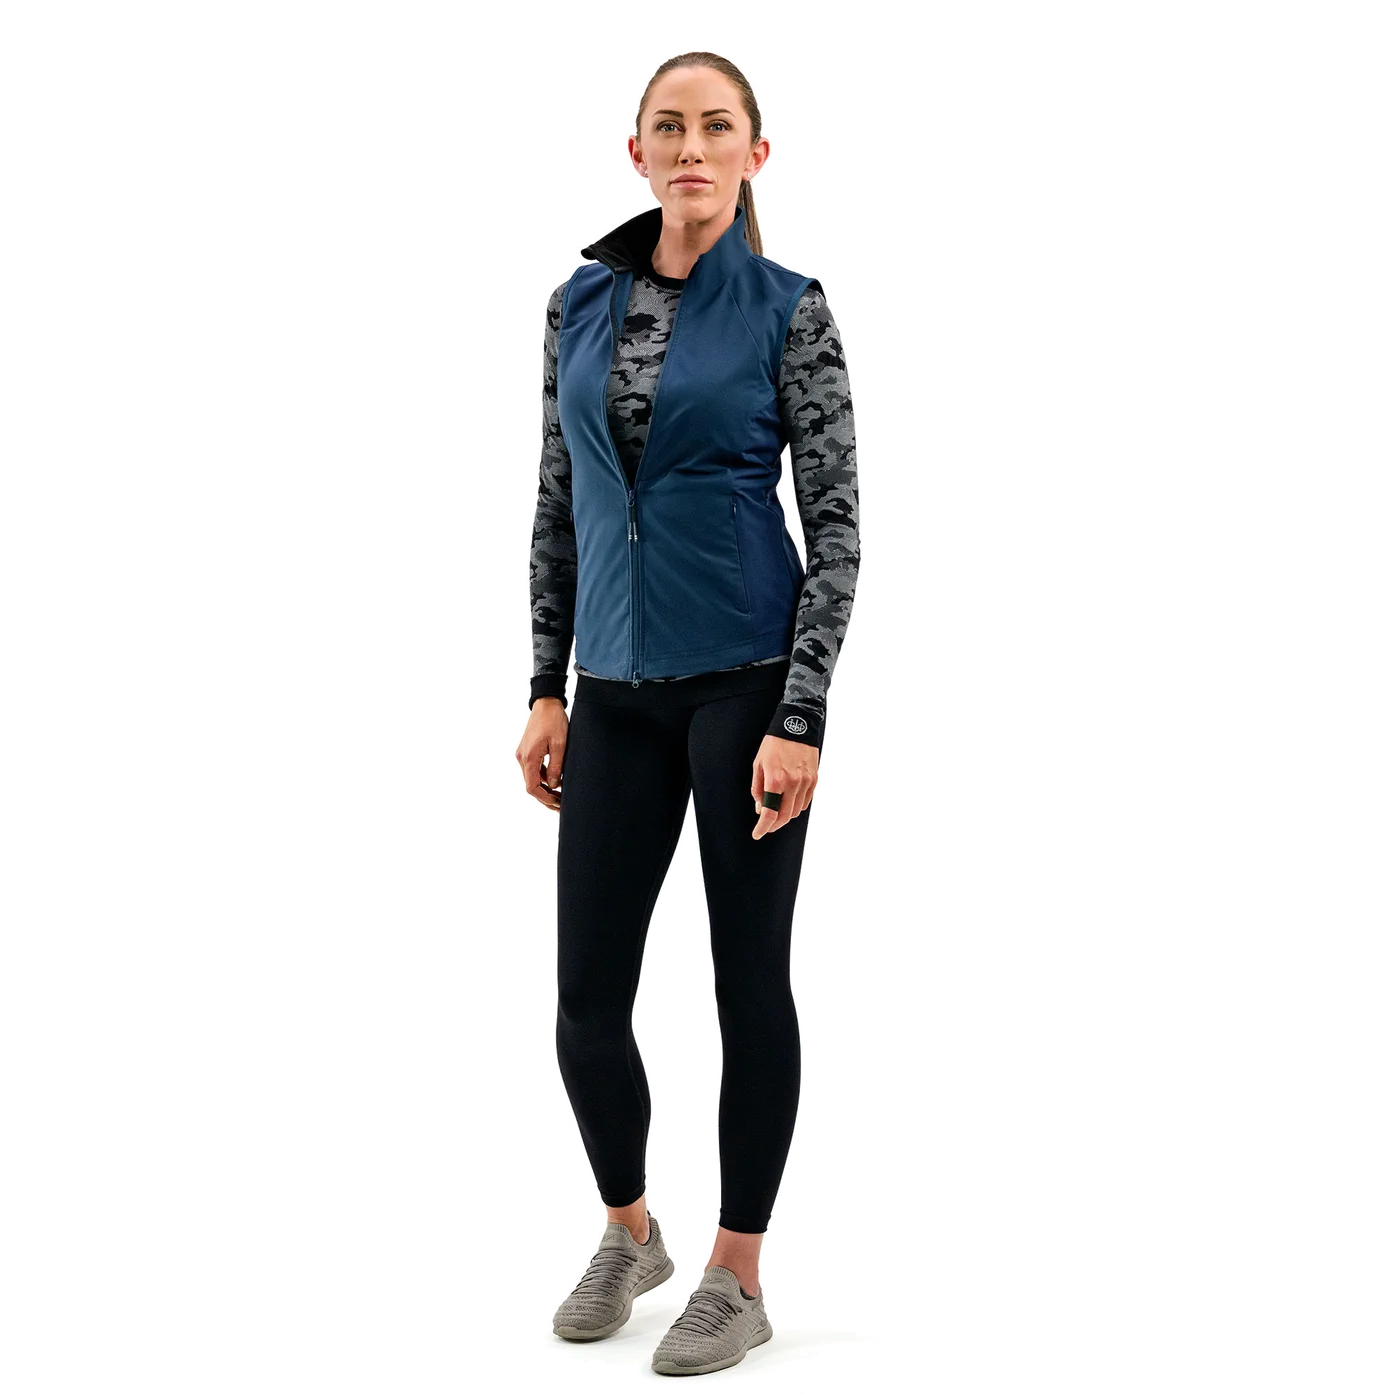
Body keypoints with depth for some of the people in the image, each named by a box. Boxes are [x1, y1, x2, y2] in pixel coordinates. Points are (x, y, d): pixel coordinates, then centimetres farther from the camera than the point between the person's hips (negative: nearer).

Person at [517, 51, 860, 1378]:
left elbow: (836, 519, -7)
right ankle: (627, 1232, 29)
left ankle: (738, 1270, 18)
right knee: (587, 990, 5)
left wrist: (802, 719, -14)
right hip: (618, 688, 4)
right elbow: (557, 506, 12)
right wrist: (547, 688, 7)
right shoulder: (578, 304, 8)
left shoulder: (790, 310, -5)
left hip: (744, 672, -4)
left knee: (748, 973, 3)